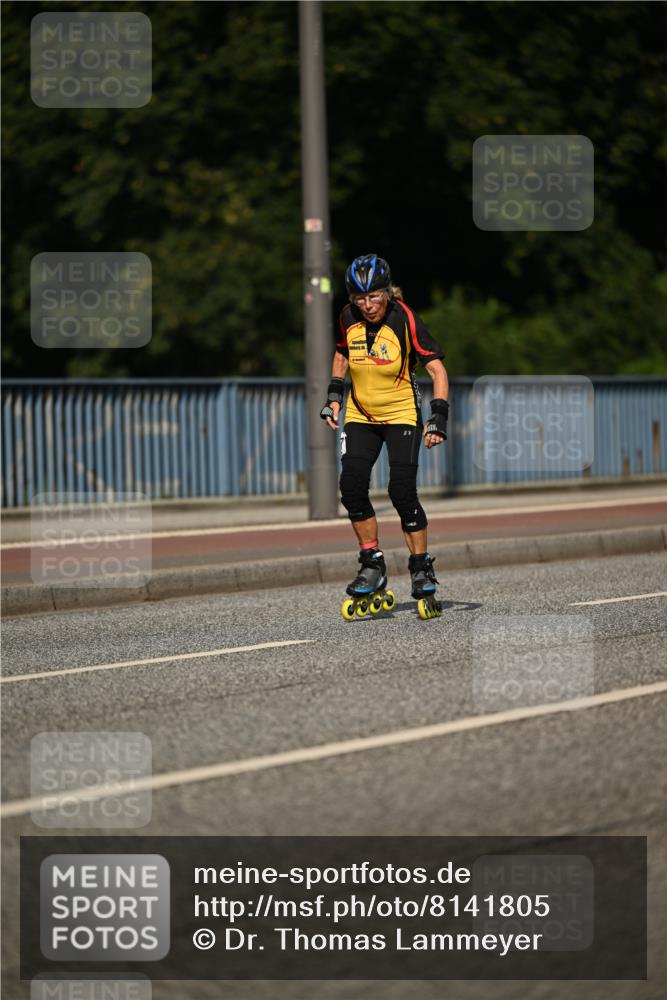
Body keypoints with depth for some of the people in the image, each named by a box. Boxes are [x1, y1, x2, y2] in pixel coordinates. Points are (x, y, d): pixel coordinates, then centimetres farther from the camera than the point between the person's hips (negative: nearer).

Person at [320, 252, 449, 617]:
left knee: (402, 491, -15)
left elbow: (437, 369, -18)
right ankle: (372, 565, 2)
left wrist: (439, 416, -26)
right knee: (352, 486, -12)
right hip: (361, 415, 4)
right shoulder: (349, 318, -7)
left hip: (402, 415, -4)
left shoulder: (405, 320, -19)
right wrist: (334, 395, 5)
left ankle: (422, 569, -1)